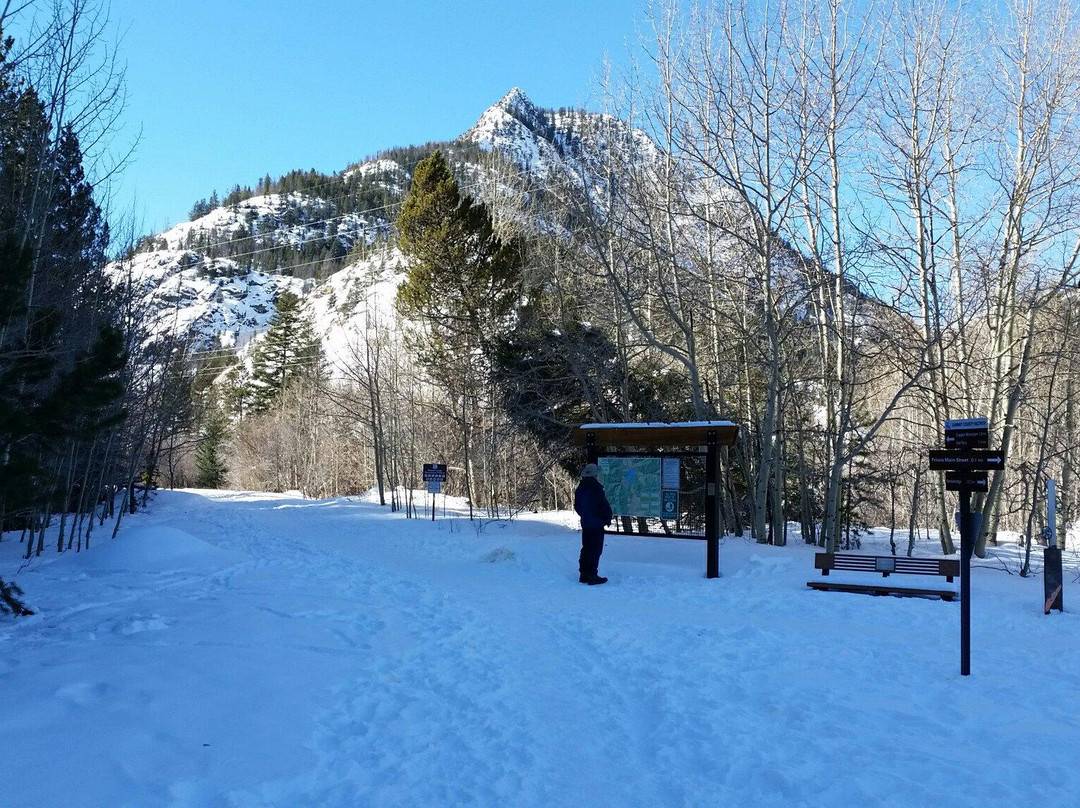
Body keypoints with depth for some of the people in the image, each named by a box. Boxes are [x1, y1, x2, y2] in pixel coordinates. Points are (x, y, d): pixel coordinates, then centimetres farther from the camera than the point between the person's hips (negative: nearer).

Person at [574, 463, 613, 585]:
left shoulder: (580, 489, 7)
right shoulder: (596, 489, -19)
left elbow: (577, 506, 16)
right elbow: (604, 506, -17)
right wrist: (608, 517, 0)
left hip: (585, 523, 8)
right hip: (597, 524, -8)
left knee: (586, 548, 15)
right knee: (595, 550, -3)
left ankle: (583, 574, 19)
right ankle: (592, 575, -2)